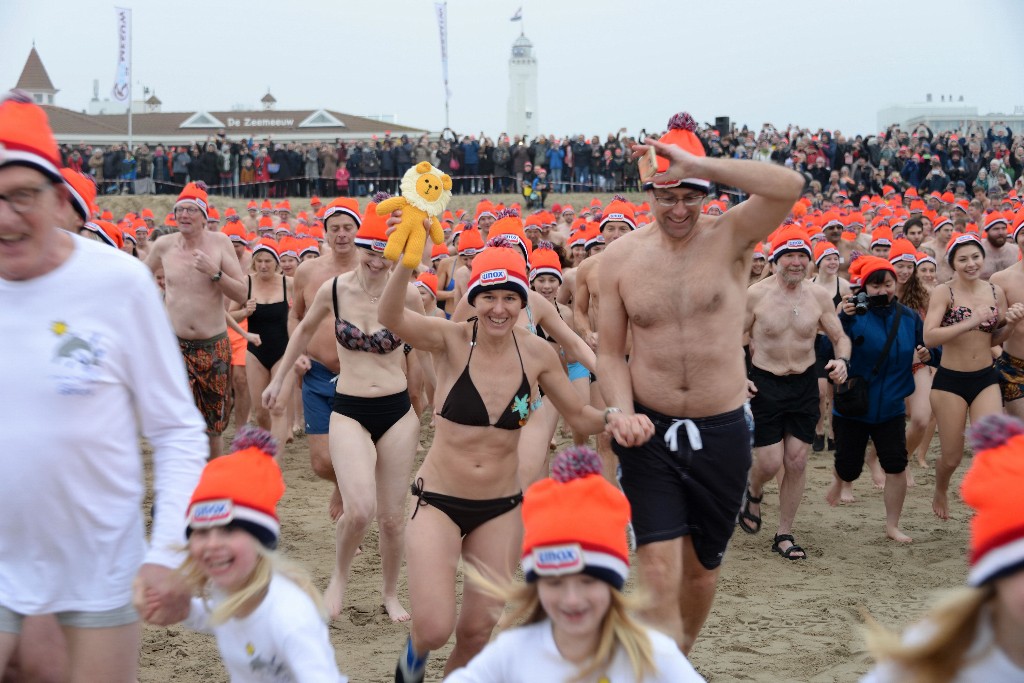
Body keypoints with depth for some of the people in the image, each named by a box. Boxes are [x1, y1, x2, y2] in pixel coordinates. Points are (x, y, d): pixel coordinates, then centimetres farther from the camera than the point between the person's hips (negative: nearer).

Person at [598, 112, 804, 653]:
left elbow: (790, 187, -26)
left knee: (701, 566, 16)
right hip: (649, 431, 0)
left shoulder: (730, 237, -6)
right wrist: (621, 410, -14)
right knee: (658, 568, -12)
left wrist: (698, 164, -31)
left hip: (722, 432, 0)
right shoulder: (621, 257, -1)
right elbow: (609, 351, 4)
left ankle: (679, 661, 40)